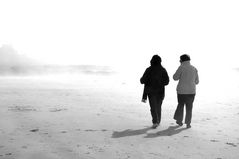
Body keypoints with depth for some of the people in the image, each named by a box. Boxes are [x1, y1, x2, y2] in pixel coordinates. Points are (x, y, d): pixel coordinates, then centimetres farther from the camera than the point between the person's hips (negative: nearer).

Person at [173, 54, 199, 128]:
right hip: (191, 91, 2)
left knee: (180, 105, 18)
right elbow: (196, 81, 9)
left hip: (181, 90, -2)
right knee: (189, 107, 12)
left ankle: (179, 121, 26)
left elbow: (175, 77, -3)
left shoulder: (181, 67, -8)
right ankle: (188, 123, 8)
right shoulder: (194, 69, 5)